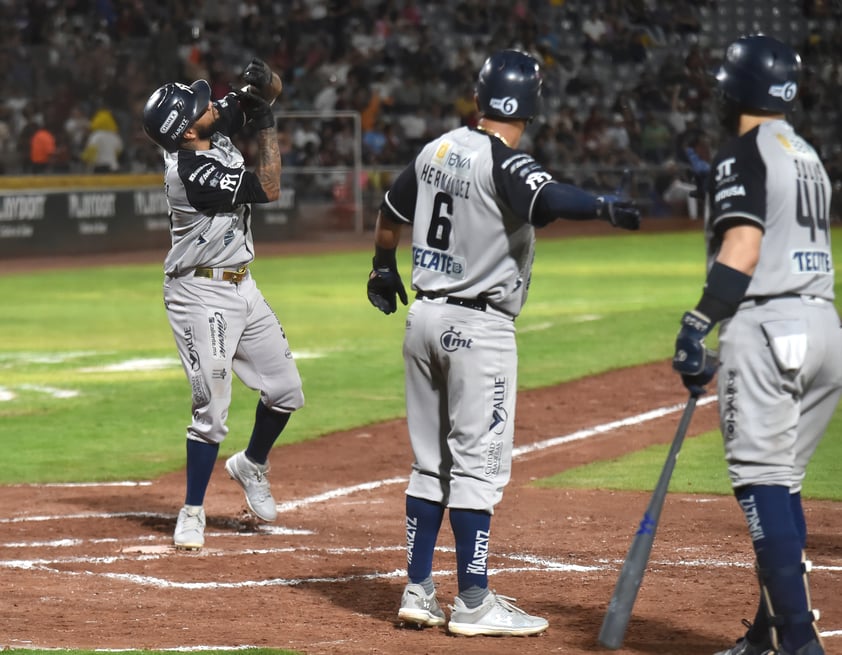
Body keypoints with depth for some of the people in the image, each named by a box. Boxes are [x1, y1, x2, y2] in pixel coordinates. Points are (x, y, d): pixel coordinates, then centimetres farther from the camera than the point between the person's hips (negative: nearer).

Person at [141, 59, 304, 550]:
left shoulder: (216, 128, -2)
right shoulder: (193, 174, -26)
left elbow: (253, 101, 8)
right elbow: (269, 189, -20)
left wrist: (260, 90, -15)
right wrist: (265, 124, -15)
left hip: (241, 287, 9)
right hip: (202, 296, -9)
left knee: (285, 390, 13)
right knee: (212, 408, -10)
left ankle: (252, 465, 37)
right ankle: (193, 511, 3)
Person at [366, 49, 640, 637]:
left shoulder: (438, 150, 7)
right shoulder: (505, 165, -16)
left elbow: (390, 213, 21)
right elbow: (549, 199, -38)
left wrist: (383, 268, 38)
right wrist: (603, 207, -52)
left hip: (424, 317, 8)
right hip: (478, 328, -8)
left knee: (431, 463, 14)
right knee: (478, 466, -3)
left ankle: (418, 591, 16)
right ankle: (473, 604, -2)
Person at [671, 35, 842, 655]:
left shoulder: (744, 153, -6)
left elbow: (743, 250, -16)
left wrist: (697, 326, -17)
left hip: (766, 325, -9)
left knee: (762, 482, -9)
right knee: (781, 483, 16)